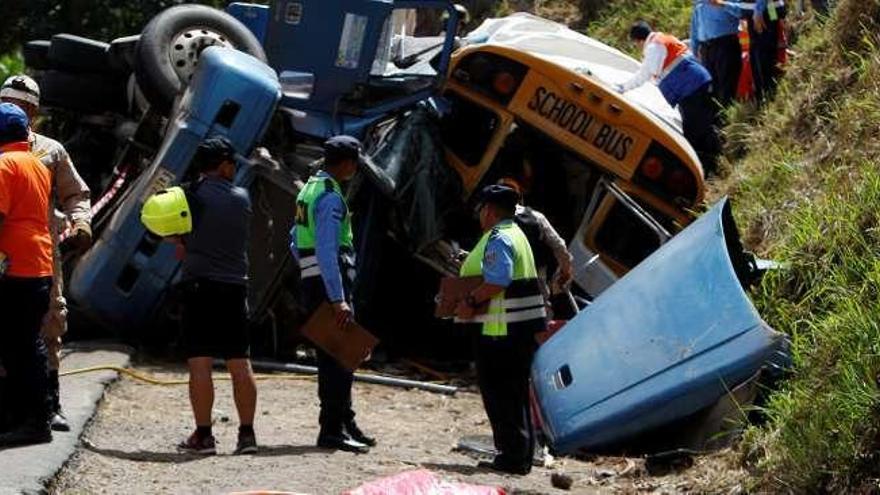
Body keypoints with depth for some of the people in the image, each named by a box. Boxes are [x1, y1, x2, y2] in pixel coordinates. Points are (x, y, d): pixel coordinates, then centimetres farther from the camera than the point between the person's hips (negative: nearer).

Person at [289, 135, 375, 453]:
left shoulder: (311, 189, 16)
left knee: (334, 356, 16)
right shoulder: (331, 197, -16)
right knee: (337, 358, -7)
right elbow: (327, 252, -24)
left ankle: (345, 424, 25)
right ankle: (332, 431, -7)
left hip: (314, 284, 10)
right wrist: (338, 300, -26)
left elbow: (295, 241, 23)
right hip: (331, 284, -10)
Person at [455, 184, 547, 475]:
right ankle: (523, 456, 19)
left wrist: (472, 302, -17)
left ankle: (512, 457, -8)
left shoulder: (497, 239, -14)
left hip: (501, 330, -10)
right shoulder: (516, 234, 20)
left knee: (499, 393, -7)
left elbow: (497, 282, -26)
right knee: (517, 392, 14)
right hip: (522, 328, 10)